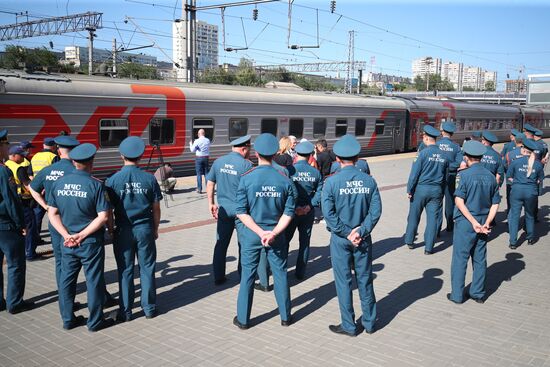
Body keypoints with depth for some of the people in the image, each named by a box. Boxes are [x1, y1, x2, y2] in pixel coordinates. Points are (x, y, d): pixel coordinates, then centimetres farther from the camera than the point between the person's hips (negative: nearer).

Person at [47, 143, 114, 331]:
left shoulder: (59, 183, 1)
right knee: (93, 280, 7)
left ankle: (68, 319, 27)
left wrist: (67, 235, -4)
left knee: (66, 279, 16)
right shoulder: (95, 185, -13)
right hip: (91, 242, -4)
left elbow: (52, 213, 2)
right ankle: (95, 321, 17)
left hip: (67, 243, 4)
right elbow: (104, 216, -18)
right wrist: (82, 235, -13)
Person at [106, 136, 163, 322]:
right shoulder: (149, 178, -4)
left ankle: (126, 311, 16)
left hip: (123, 231, -1)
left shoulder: (113, 180, -8)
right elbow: (156, 208, 1)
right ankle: (149, 308, 20)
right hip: (145, 229, 1)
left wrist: (111, 230, 9)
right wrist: (155, 229, 14)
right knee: (147, 269, 11)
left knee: (125, 271, 9)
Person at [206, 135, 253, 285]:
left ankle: (218, 277, 17)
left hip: (223, 209, 4)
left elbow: (210, 184, 8)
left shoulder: (218, 162, 3)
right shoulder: (246, 164, -13)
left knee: (221, 243, 12)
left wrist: (211, 204, 16)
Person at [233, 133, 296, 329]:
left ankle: (243, 319, 21)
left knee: (247, 275, 10)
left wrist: (260, 232, -12)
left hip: (251, 234, -1)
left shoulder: (247, 179, -11)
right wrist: (273, 233, -12)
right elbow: (288, 213, -7)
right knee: (280, 274, 14)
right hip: (276, 234, 1)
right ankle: (285, 316, 27)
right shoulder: (285, 181, -6)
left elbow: (241, 212, -12)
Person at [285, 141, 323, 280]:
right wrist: (309, 206, -10)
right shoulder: (315, 172, -3)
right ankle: (300, 273, 18)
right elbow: (320, 192, -7)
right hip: (308, 212, 2)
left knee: (285, 240, 13)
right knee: (305, 242, 13)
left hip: (291, 211, -2)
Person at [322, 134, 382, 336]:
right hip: (363, 239, 3)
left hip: (340, 239, -3)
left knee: (343, 282, 9)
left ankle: (349, 326, 18)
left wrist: (346, 233, -10)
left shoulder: (332, 181, -12)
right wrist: (361, 231, -10)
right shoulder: (369, 180, -3)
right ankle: (369, 322, 27)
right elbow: (376, 210, -8)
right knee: (365, 280, 15)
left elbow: (328, 213, -16)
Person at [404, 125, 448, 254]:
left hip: (421, 188, -4)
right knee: (432, 218, 6)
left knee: (414, 216, 12)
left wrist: (409, 190, -6)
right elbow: (445, 174, 13)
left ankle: (409, 241, 25)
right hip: (437, 190, 4)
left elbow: (415, 172, -12)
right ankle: (428, 247, 8)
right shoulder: (443, 155, 5)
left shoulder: (424, 152, -12)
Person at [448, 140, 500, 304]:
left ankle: (457, 295, 12)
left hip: (465, 222, -5)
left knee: (460, 258, 5)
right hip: (483, 222, 5)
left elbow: (459, 201, -18)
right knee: (480, 259, 15)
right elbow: (495, 204, 2)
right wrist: (486, 223, -5)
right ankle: (478, 294, 24)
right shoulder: (490, 176, 4)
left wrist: (473, 222, -15)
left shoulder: (464, 175, -12)